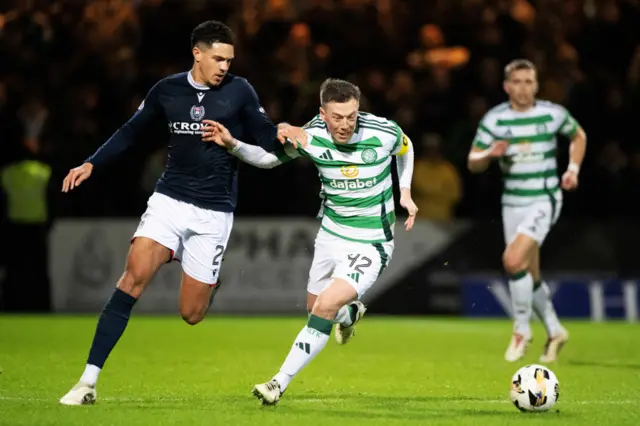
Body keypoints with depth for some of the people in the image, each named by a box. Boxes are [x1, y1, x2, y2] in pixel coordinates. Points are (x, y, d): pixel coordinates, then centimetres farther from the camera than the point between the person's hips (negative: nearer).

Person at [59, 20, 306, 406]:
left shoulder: (239, 91, -2)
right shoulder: (167, 90, 2)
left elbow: (263, 136, 3)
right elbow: (131, 132, 14)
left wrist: (280, 134, -20)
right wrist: (91, 164, 6)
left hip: (214, 213, -1)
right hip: (169, 200, 1)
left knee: (191, 314, -1)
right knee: (133, 278, -20)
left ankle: (210, 284, 38)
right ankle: (89, 381, -20)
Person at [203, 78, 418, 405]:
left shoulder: (384, 133, -19)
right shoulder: (310, 136, -14)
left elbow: (406, 148, 6)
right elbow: (269, 158, 2)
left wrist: (405, 193, 2)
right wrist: (232, 144, -13)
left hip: (371, 243, -4)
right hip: (331, 234, 5)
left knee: (326, 307, -20)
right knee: (314, 305, 20)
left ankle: (280, 383, -13)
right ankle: (351, 312, 57)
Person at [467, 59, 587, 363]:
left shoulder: (553, 114, -5)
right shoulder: (494, 119, -3)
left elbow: (579, 136, 16)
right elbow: (473, 164, -2)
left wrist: (573, 169, 2)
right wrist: (489, 154, -23)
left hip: (545, 200, -3)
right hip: (513, 203, 3)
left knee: (513, 260, -22)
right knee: (529, 276, 10)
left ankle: (521, 330, -5)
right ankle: (554, 331, 32)